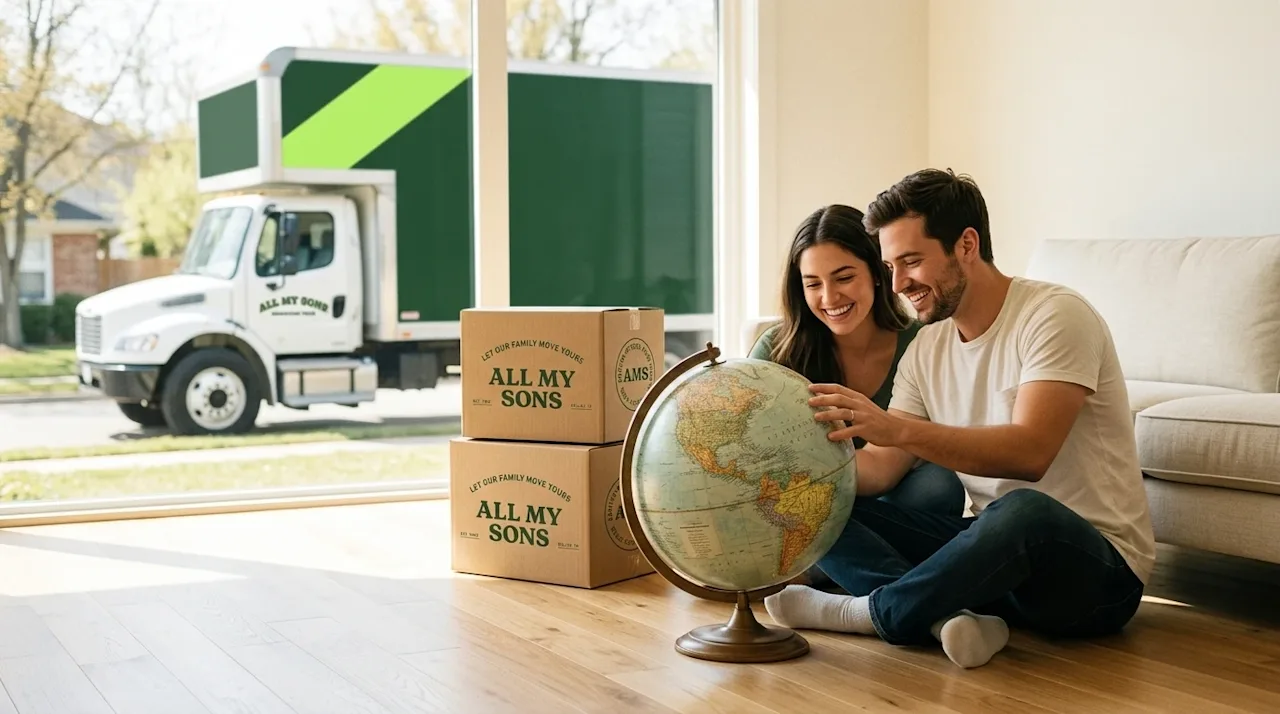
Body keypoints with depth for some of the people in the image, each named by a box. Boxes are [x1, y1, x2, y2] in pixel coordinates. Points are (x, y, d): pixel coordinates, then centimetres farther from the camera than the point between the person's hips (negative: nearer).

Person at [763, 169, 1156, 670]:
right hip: (993, 550, 7)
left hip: (1098, 571, -6)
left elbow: (1030, 452, -27)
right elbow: (878, 469, 3)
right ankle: (949, 617, -29)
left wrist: (899, 429, -37)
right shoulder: (927, 348, 10)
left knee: (1023, 511, -41)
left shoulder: (1054, 315, -12)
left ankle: (870, 613, -19)